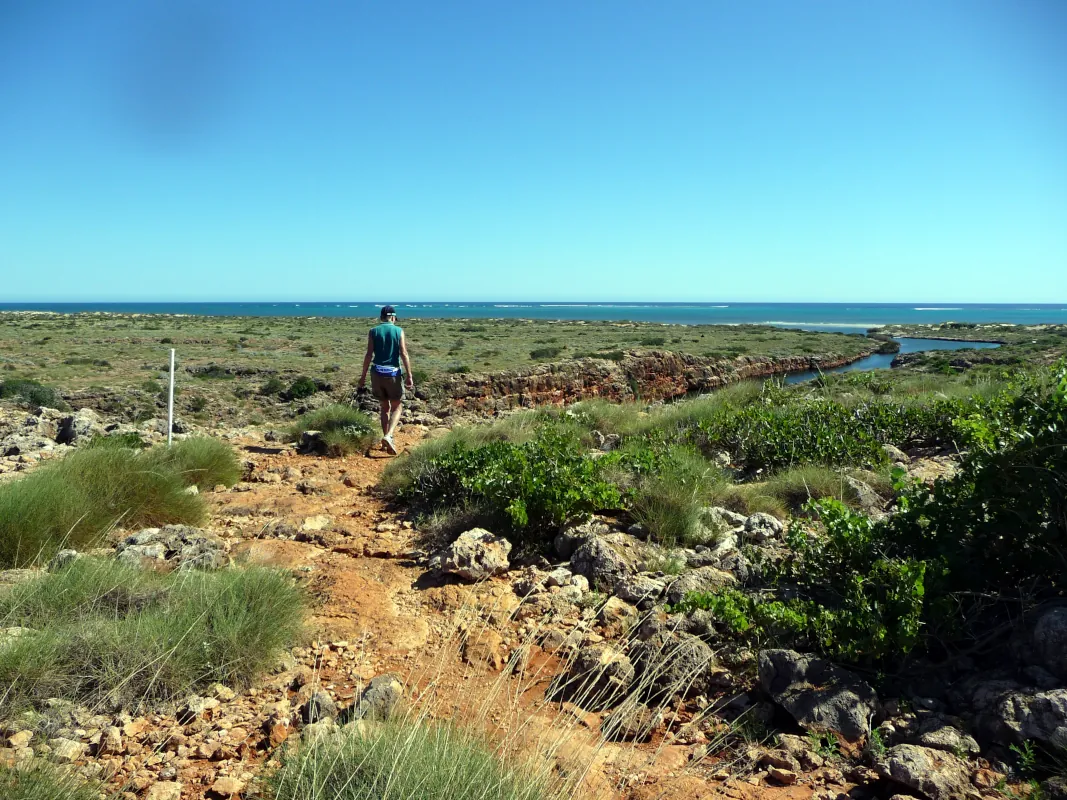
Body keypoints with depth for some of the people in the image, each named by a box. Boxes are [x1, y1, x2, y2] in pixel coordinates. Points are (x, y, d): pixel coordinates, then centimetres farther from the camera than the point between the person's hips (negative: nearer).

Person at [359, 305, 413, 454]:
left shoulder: (373, 331, 3)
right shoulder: (398, 331, -2)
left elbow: (369, 355, -3)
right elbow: (404, 354, -8)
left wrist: (363, 376, 3)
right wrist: (409, 376, -6)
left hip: (377, 373, 2)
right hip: (393, 373, -2)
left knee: (385, 407, 17)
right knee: (396, 407, 7)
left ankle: (386, 439, 18)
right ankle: (388, 436, -14)